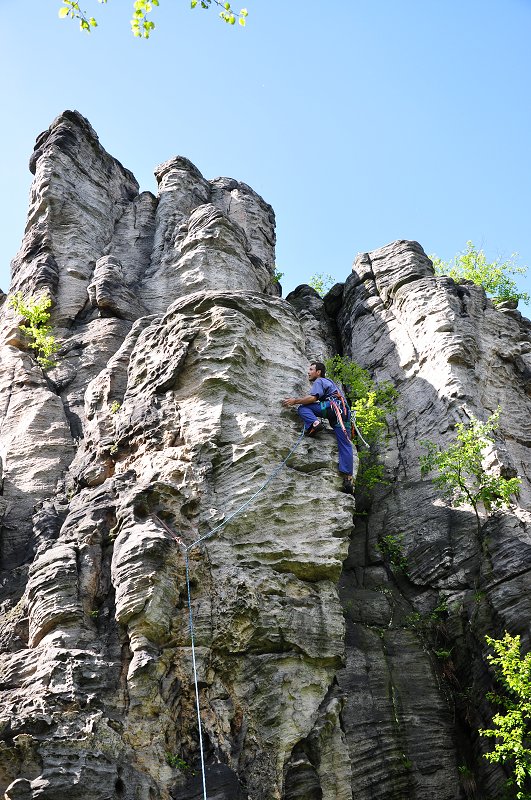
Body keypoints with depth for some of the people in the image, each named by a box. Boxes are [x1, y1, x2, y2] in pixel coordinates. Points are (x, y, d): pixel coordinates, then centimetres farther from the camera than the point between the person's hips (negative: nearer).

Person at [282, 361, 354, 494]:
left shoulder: (319, 381, 11)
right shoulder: (329, 381, 39)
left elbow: (313, 398, -6)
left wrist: (295, 401, -1)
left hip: (333, 406, -8)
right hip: (345, 413, 8)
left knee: (302, 408, -1)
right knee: (345, 445, -4)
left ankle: (314, 423, -28)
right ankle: (348, 478, -15)